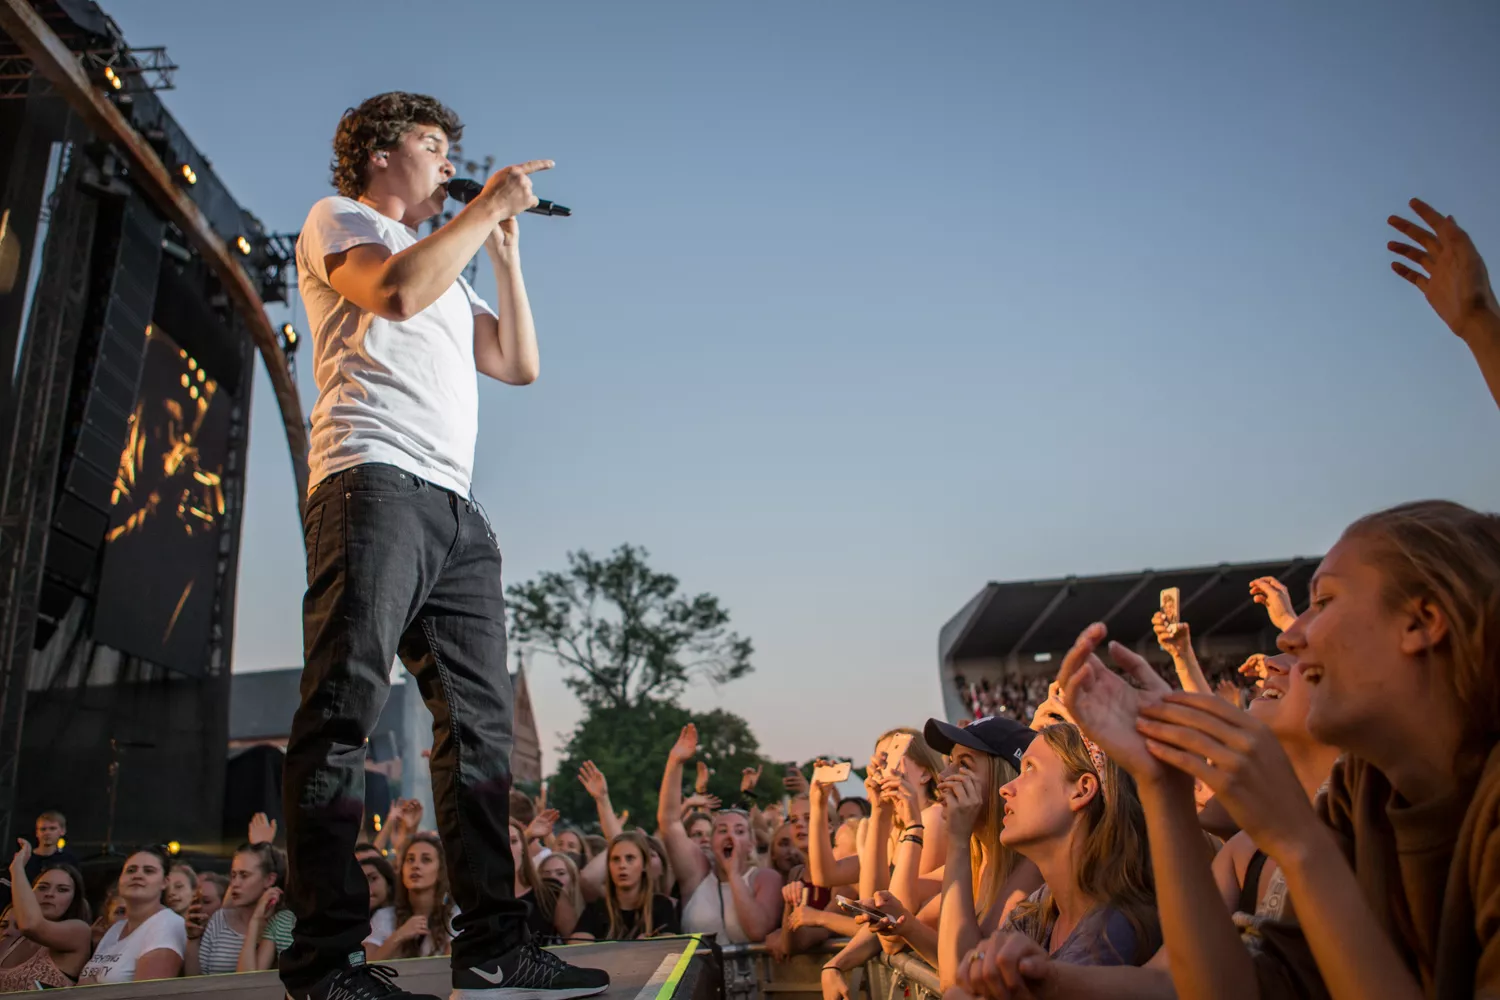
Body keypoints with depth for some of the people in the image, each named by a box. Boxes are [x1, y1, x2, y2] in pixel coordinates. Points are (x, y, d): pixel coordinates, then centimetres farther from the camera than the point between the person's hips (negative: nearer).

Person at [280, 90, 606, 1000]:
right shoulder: (338, 219, 13)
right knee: (345, 710, -12)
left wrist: (506, 255, 25)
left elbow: (519, 363, 27)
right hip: (376, 480, -8)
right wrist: (488, 208, 1)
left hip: (455, 509, 8)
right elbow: (396, 289, -10)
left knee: (482, 725, 0)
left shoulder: (445, 267, 34)